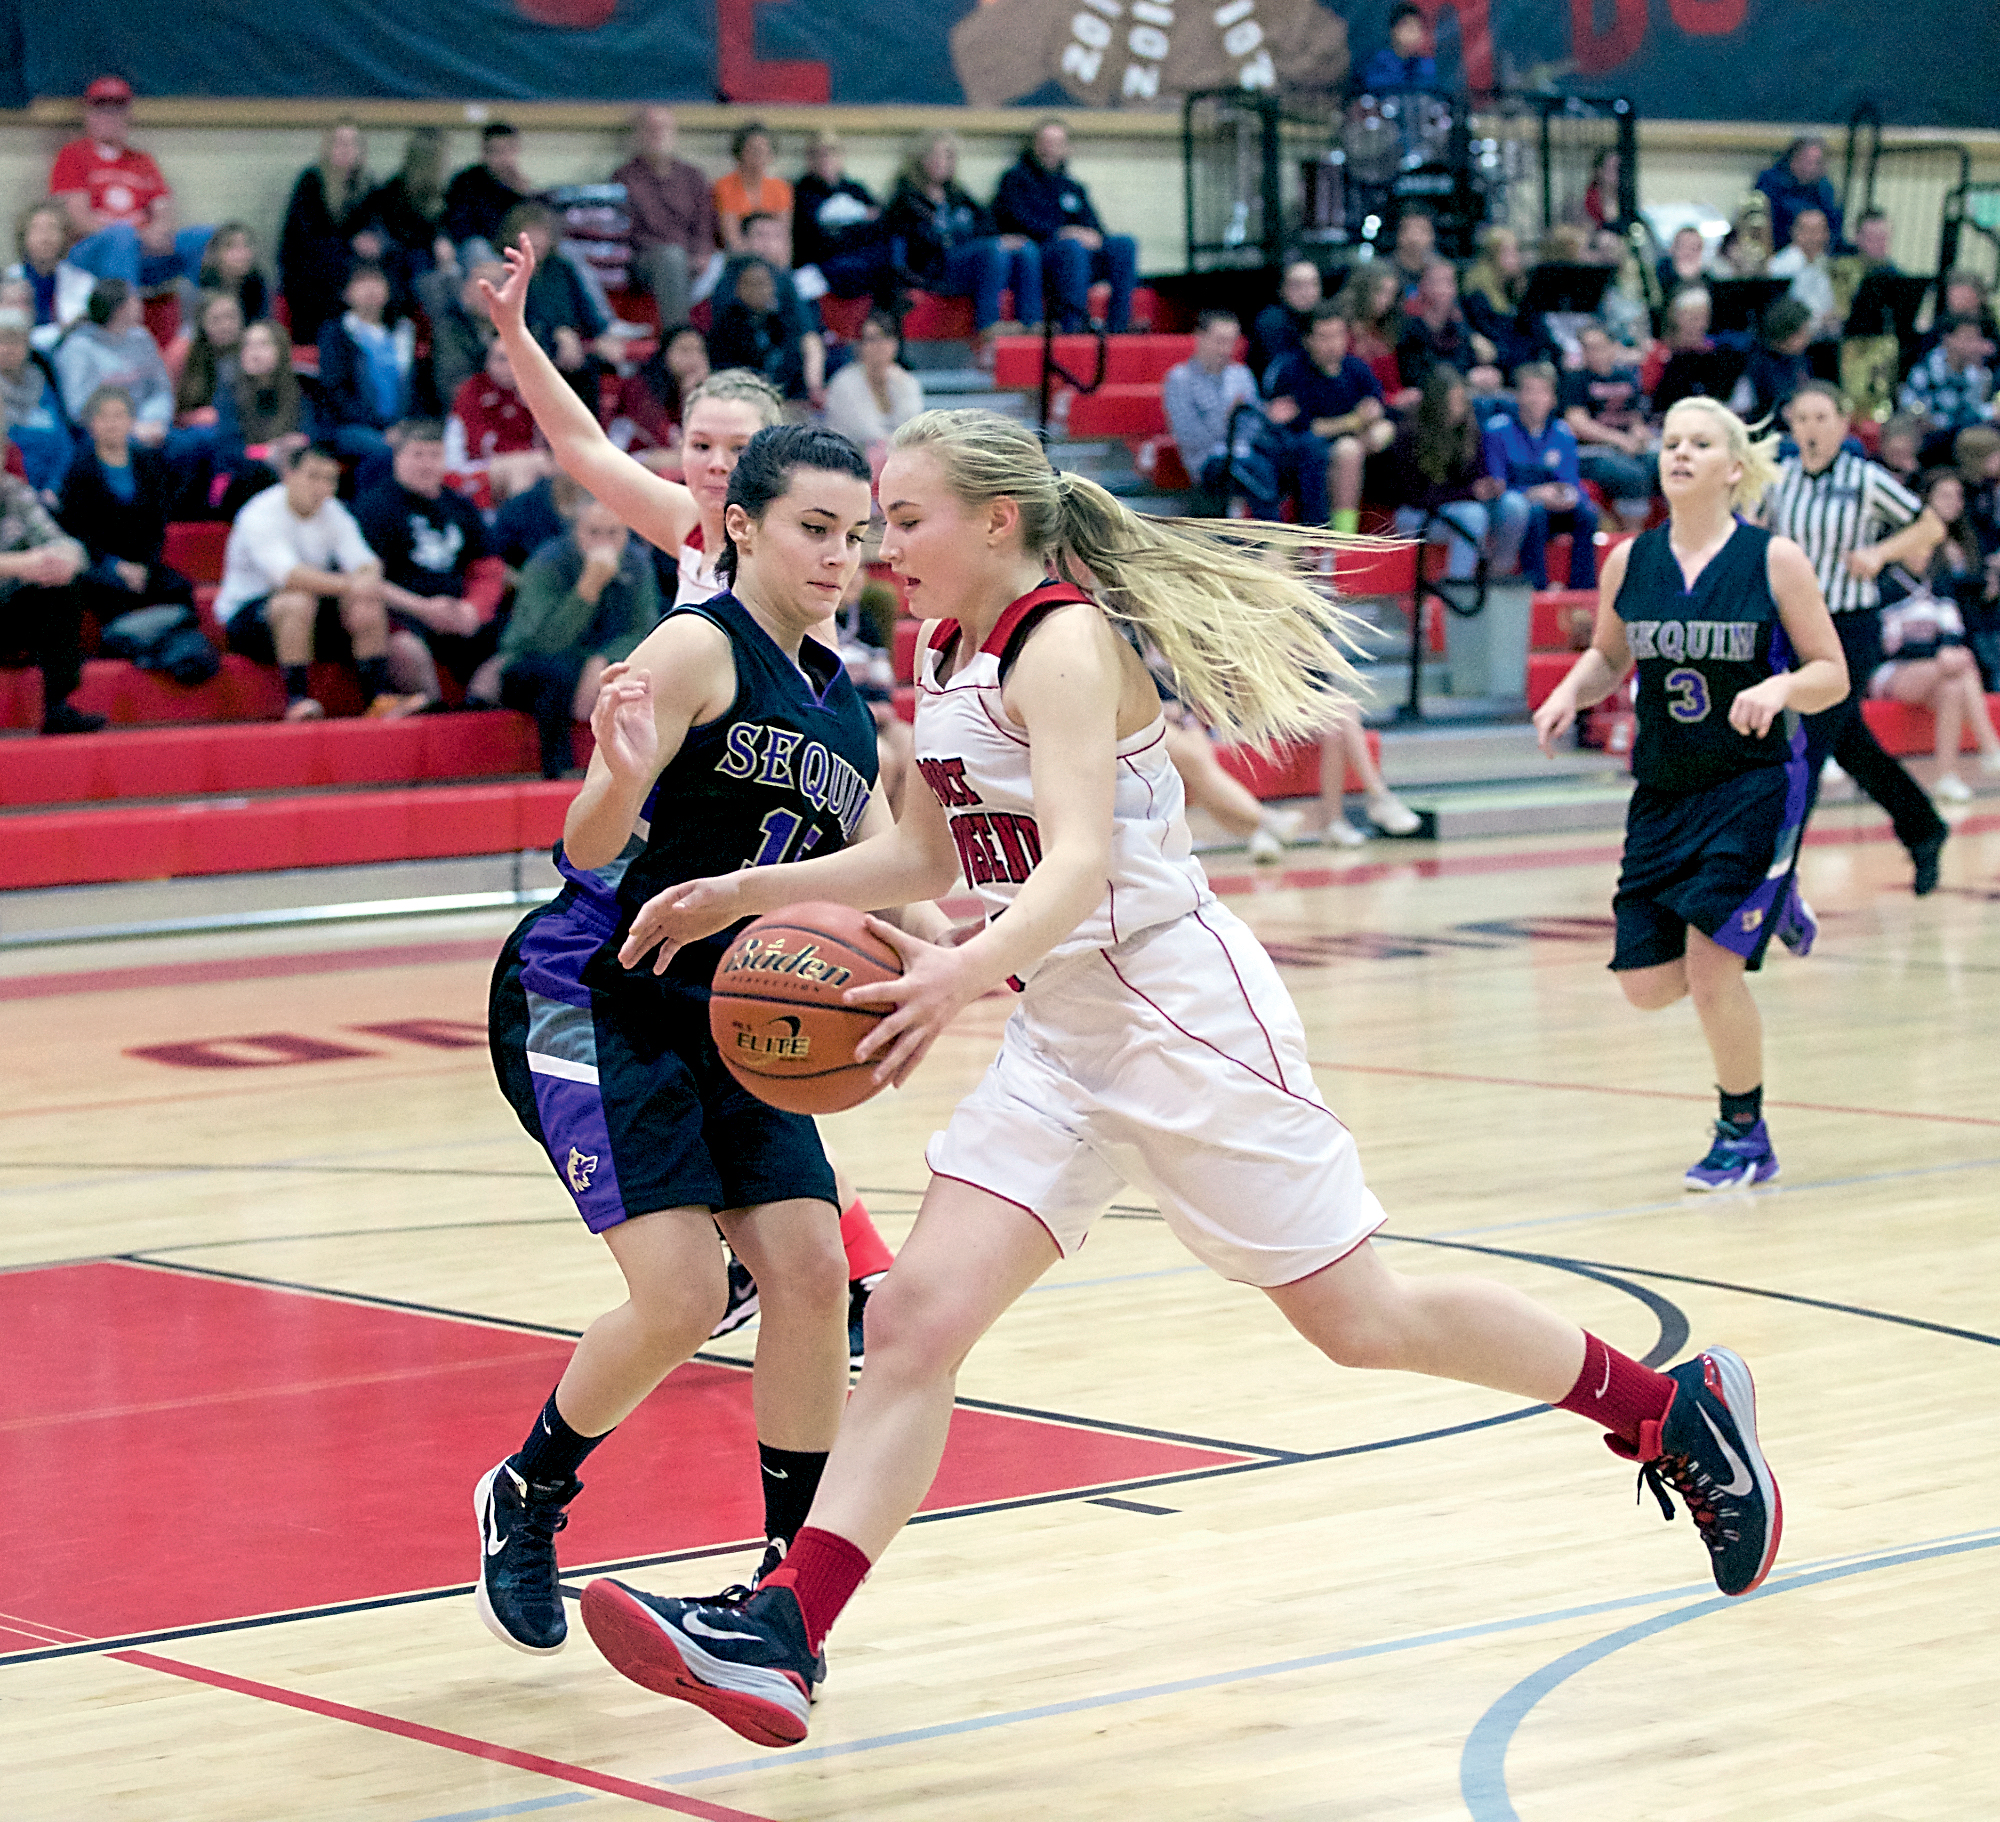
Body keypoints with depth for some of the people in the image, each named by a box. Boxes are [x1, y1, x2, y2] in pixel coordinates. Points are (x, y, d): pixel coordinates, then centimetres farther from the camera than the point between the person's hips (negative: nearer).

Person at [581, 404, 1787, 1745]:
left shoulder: (1062, 643, -17)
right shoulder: (952, 657, 9)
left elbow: (1079, 860, -30)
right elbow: (926, 855, 22)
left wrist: (965, 977, -48)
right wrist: (743, 894, 12)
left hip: (1184, 1017, -8)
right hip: (1064, 1042, 8)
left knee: (1363, 1320, 2)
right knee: (916, 1317, -6)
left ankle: (1679, 1408, 21)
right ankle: (780, 1636, -13)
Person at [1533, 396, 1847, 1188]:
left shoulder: (1774, 559, -10)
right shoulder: (1628, 563, 0)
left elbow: (1833, 675, -6)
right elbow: (1608, 658, 17)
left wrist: (1781, 687, -26)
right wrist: (1571, 693, -4)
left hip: (1755, 785, -5)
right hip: (1663, 790, 5)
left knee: (1709, 967, -13)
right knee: (1646, 983, 2)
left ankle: (1745, 1135, 10)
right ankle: (1769, 907, 32)